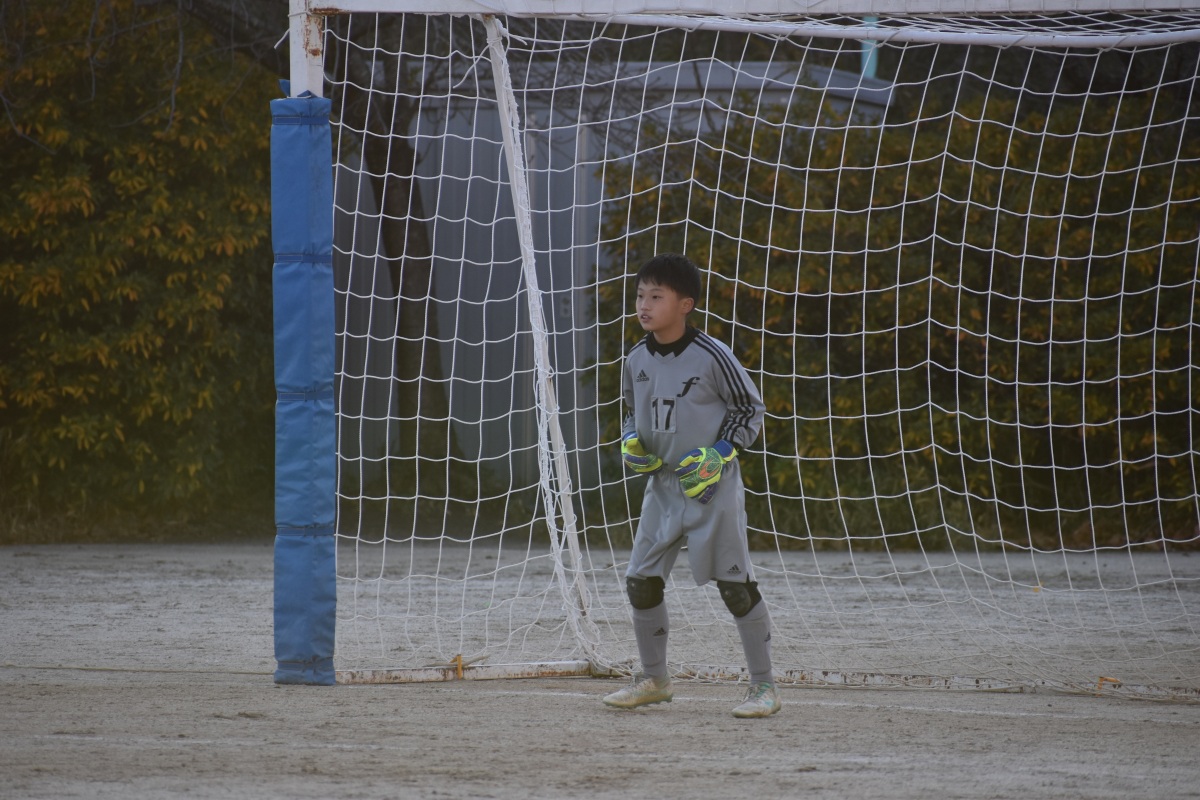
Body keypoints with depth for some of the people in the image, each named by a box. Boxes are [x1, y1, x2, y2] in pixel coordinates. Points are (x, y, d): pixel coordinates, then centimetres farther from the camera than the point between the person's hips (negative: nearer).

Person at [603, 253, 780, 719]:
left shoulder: (711, 357, -14)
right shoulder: (637, 361, 3)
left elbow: (750, 409, -6)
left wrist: (718, 455, -15)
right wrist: (631, 442, -1)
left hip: (712, 487, -6)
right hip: (662, 484, 6)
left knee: (736, 584, -6)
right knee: (641, 581, 5)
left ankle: (764, 685, 1)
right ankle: (654, 679, 21)